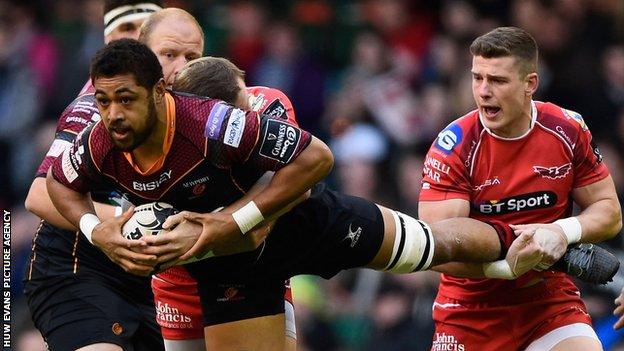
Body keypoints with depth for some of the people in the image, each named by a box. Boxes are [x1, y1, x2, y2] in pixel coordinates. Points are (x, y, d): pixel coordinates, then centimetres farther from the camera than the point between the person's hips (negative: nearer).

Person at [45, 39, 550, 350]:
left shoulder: (215, 126, -40)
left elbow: (316, 157, -34)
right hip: (226, 268, 4)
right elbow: (59, 183, 0)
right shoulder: (101, 148, -24)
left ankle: (510, 241, 50)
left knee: (428, 243, 17)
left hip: (296, 221, -3)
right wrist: (96, 229, -20)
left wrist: (236, 223, -36)